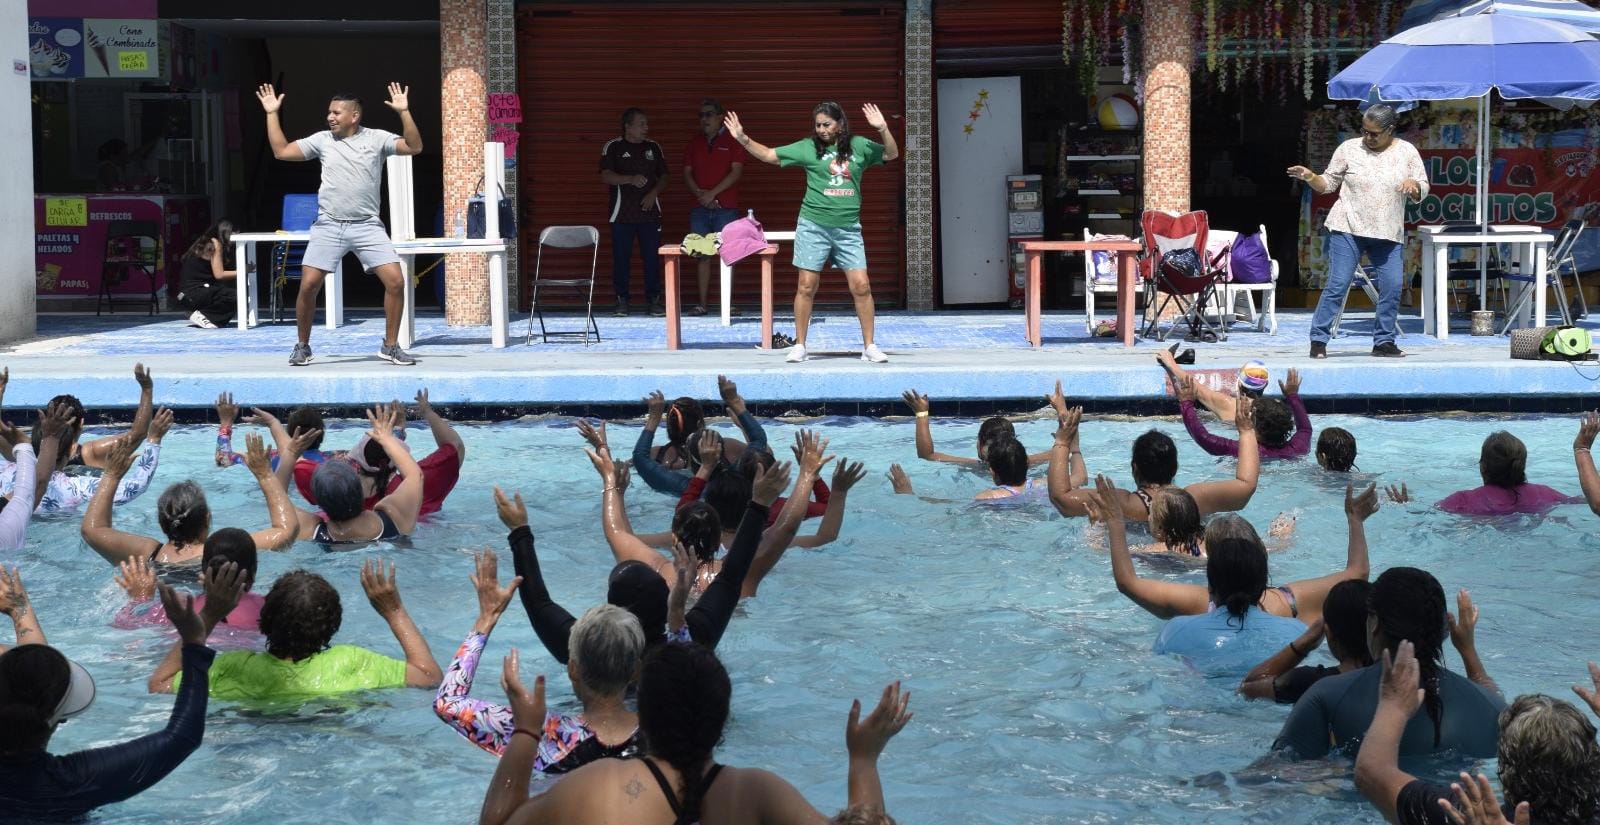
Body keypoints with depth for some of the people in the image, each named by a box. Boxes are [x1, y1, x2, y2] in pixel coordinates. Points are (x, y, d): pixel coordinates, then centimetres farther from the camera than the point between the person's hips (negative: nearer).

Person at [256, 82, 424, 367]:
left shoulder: (377, 138, 1)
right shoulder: (322, 140, 6)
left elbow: (414, 147, -9)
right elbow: (281, 151, 9)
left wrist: (404, 112, -18)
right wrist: (272, 114, 6)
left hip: (367, 226, -1)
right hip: (328, 226, 1)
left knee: (396, 281, -11)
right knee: (308, 285, -6)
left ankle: (391, 346, 4)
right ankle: (302, 347, 12)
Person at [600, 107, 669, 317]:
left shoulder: (653, 147, 12)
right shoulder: (613, 147, 1)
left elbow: (663, 177, 15)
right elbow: (606, 176, -7)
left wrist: (654, 193, -4)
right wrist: (630, 179, -20)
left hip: (649, 211, 2)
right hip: (622, 213, -2)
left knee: (652, 257, -1)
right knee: (620, 257, -2)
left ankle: (654, 299, 6)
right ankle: (621, 300, 6)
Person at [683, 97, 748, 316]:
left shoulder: (732, 141, 3)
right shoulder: (694, 144, 15)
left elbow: (736, 172, -6)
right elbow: (687, 173, 11)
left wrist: (712, 193, -13)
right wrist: (699, 193, -8)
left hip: (726, 208, -4)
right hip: (700, 208, 4)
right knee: (703, 255, 2)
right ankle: (702, 303, 3)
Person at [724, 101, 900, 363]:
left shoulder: (859, 146, 6)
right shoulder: (807, 148, 3)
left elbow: (891, 154, 10)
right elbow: (769, 155, 7)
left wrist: (883, 129, -6)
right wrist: (743, 139, -4)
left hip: (848, 229, 1)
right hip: (813, 226, -1)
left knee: (861, 286, -4)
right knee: (806, 286, 0)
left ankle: (869, 346, 5)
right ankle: (799, 346, 10)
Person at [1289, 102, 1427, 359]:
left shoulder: (1407, 152, 5)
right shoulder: (1349, 148, 1)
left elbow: (1422, 193, 6)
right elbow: (1328, 184, 6)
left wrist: (1414, 185, -16)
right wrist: (1310, 177, -13)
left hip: (1388, 233, 2)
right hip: (1347, 230, -2)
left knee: (1393, 287, -2)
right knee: (1337, 284, -7)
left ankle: (1384, 341, 12)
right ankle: (1318, 340, -2)